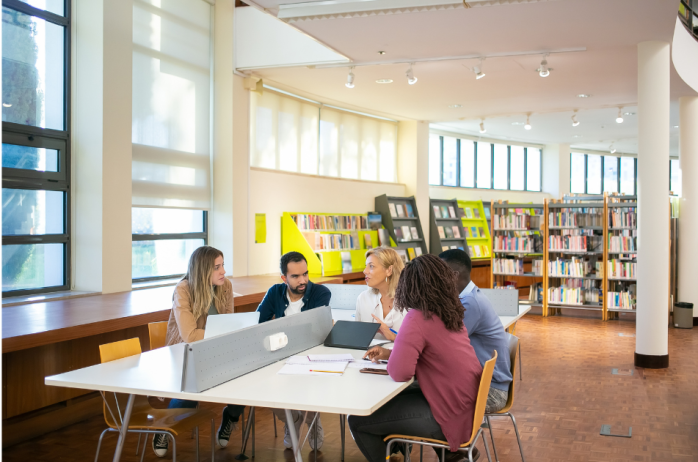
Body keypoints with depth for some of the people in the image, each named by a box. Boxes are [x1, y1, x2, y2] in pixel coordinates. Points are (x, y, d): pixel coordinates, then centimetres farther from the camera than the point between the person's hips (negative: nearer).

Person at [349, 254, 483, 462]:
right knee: (393, 398, 31)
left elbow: (399, 373, -25)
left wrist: (390, 360, -2)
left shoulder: (418, 318, -20)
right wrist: (390, 353, 13)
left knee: (357, 420, -4)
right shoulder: (449, 312, 6)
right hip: (467, 403, 9)